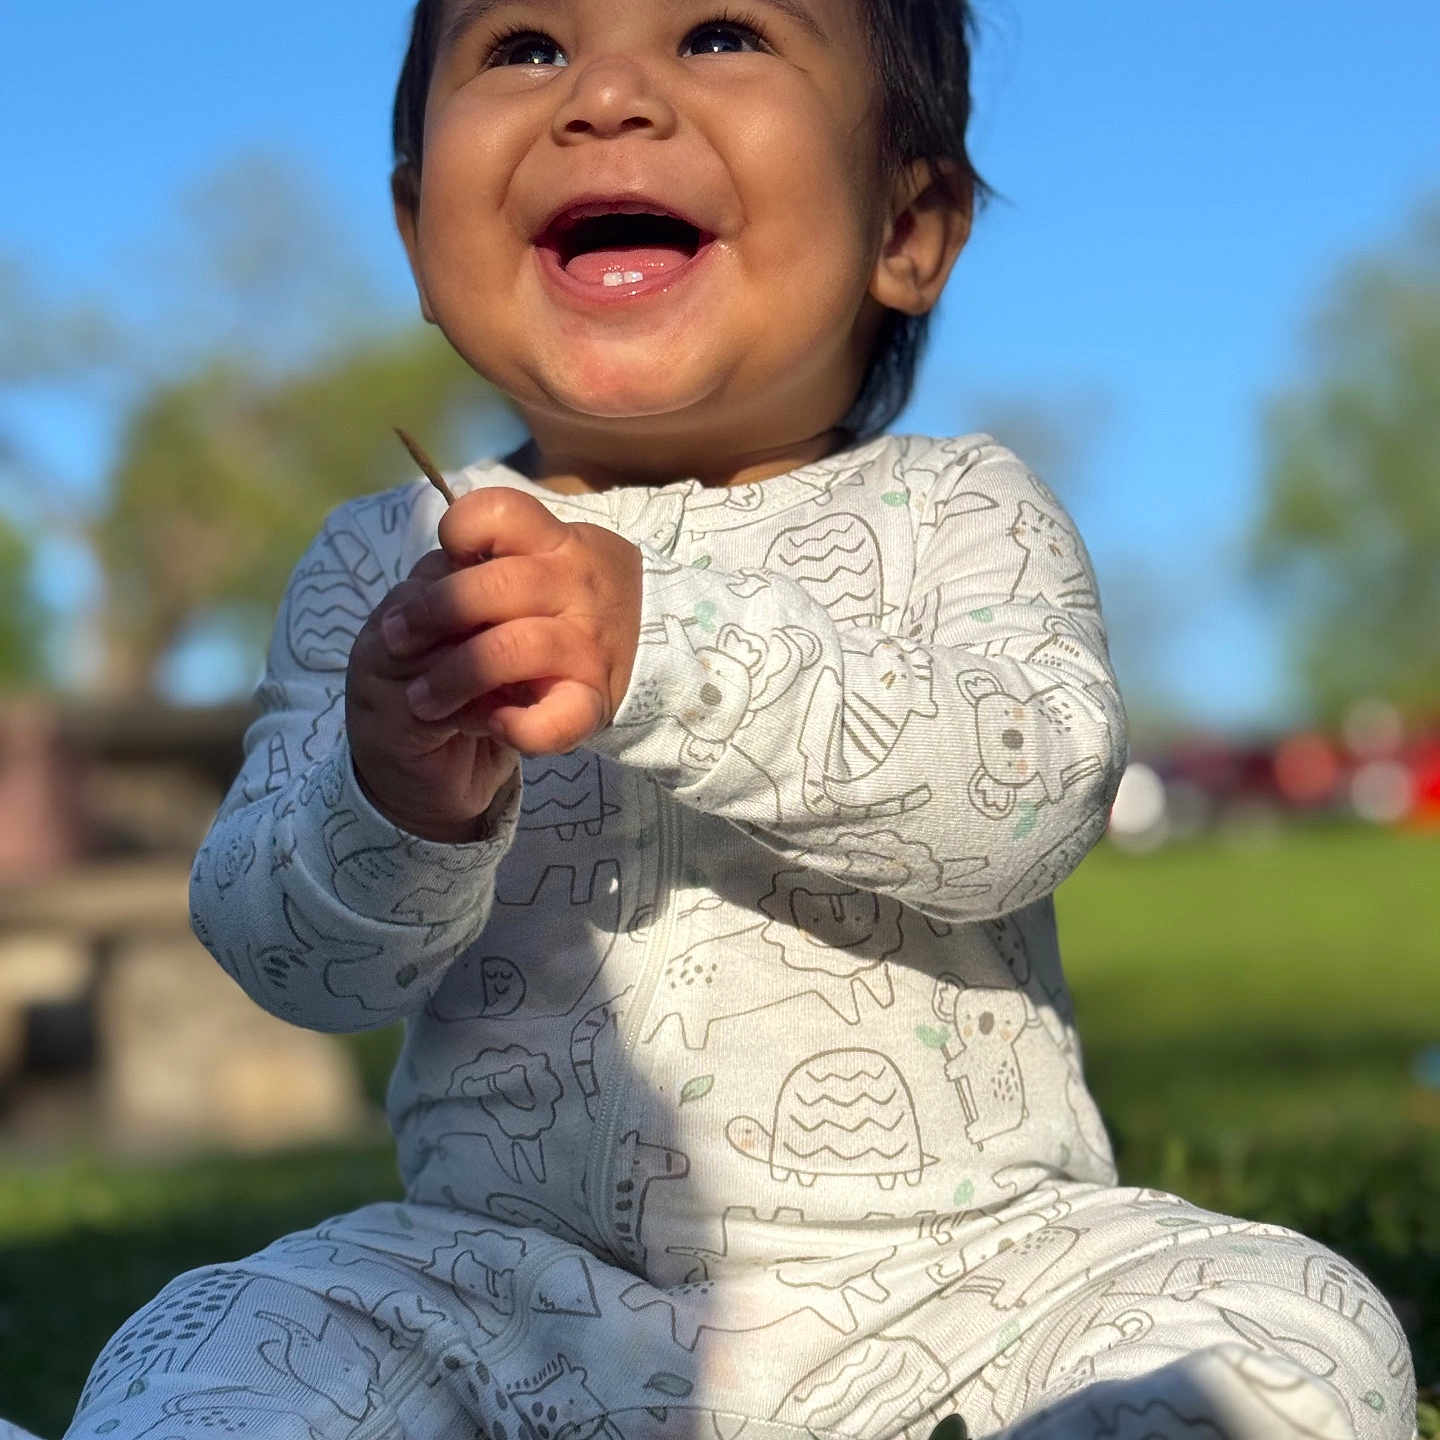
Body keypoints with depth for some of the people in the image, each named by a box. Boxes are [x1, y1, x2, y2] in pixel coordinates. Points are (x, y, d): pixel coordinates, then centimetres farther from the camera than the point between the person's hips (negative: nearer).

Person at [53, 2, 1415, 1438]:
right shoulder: (385, 564, 5)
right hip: (515, 1283, 0)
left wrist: (666, 649, -32)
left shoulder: (958, 514, 0)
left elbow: (1035, 790, -19)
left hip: (950, 1257, 0)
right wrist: (393, 812, -26)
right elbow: (280, 951, -2)